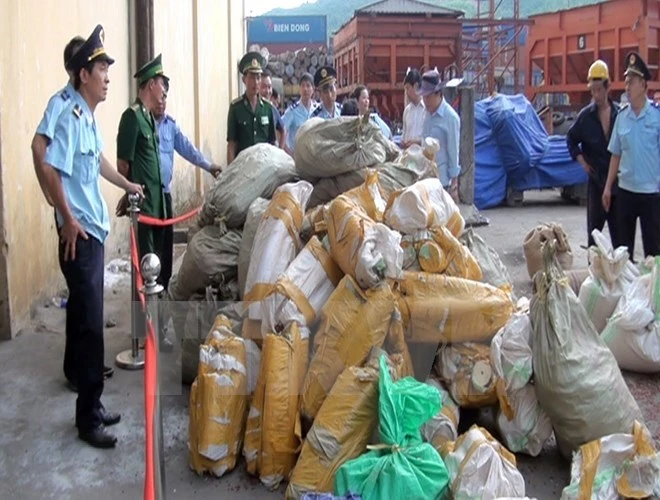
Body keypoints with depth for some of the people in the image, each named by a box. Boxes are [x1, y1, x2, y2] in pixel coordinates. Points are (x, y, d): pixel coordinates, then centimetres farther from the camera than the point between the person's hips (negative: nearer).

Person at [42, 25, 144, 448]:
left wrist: (127, 185, 42)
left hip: (95, 230, 9)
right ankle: (88, 418, 6)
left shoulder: (91, 116, 12)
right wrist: (68, 220, -19)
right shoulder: (71, 117, -16)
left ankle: (92, 406, 25)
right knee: (89, 324, -4)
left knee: (88, 321, 14)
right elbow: (51, 170, -21)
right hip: (79, 235, -9)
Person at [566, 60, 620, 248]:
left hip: (618, 181, 0)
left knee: (619, 230, 7)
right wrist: (581, 161, 3)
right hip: (595, 180, 0)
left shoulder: (620, 113, -3)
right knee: (594, 228, 7)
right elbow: (571, 139, 11)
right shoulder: (585, 116, -3)